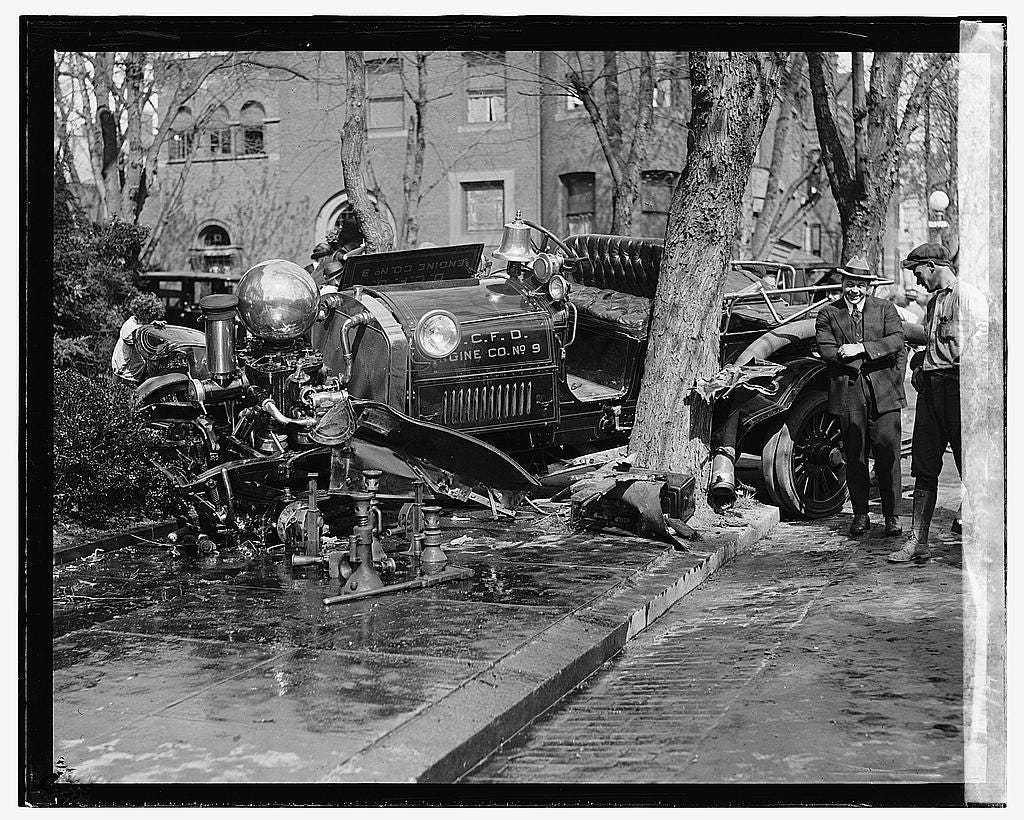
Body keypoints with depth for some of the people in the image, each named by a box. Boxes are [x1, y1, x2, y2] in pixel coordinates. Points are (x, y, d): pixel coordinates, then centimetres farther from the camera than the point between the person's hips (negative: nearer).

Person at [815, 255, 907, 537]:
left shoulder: (884, 308, 10)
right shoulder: (827, 314, 9)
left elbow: (897, 340, -5)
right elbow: (826, 350, -5)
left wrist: (860, 348, -16)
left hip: (884, 392, 0)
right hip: (848, 393, 0)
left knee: (888, 454, -3)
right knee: (855, 456, 4)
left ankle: (891, 515, 5)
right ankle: (860, 515, 13)